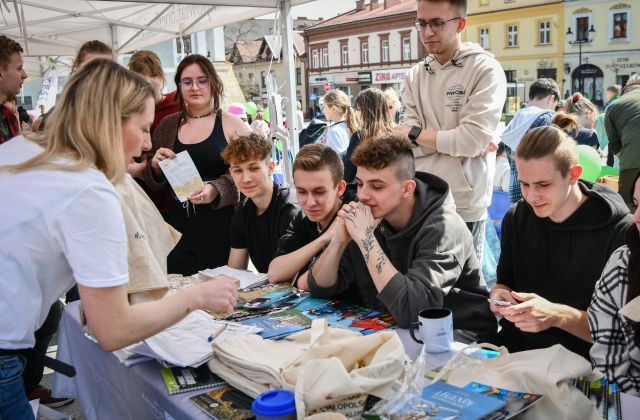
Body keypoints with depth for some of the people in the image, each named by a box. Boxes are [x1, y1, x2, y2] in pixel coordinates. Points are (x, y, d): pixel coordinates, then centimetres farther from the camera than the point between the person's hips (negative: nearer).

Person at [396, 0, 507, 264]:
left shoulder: (485, 70, -7)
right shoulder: (415, 76, 8)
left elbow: (474, 140, -17)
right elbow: (406, 142, 0)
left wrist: (417, 133, -6)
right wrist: (454, 140, -12)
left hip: (463, 205, -4)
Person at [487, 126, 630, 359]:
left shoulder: (621, 232, -13)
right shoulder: (516, 218, 5)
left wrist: (558, 316, -28)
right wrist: (499, 295, -9)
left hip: (578, 357, -4)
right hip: (513, 343, 4)